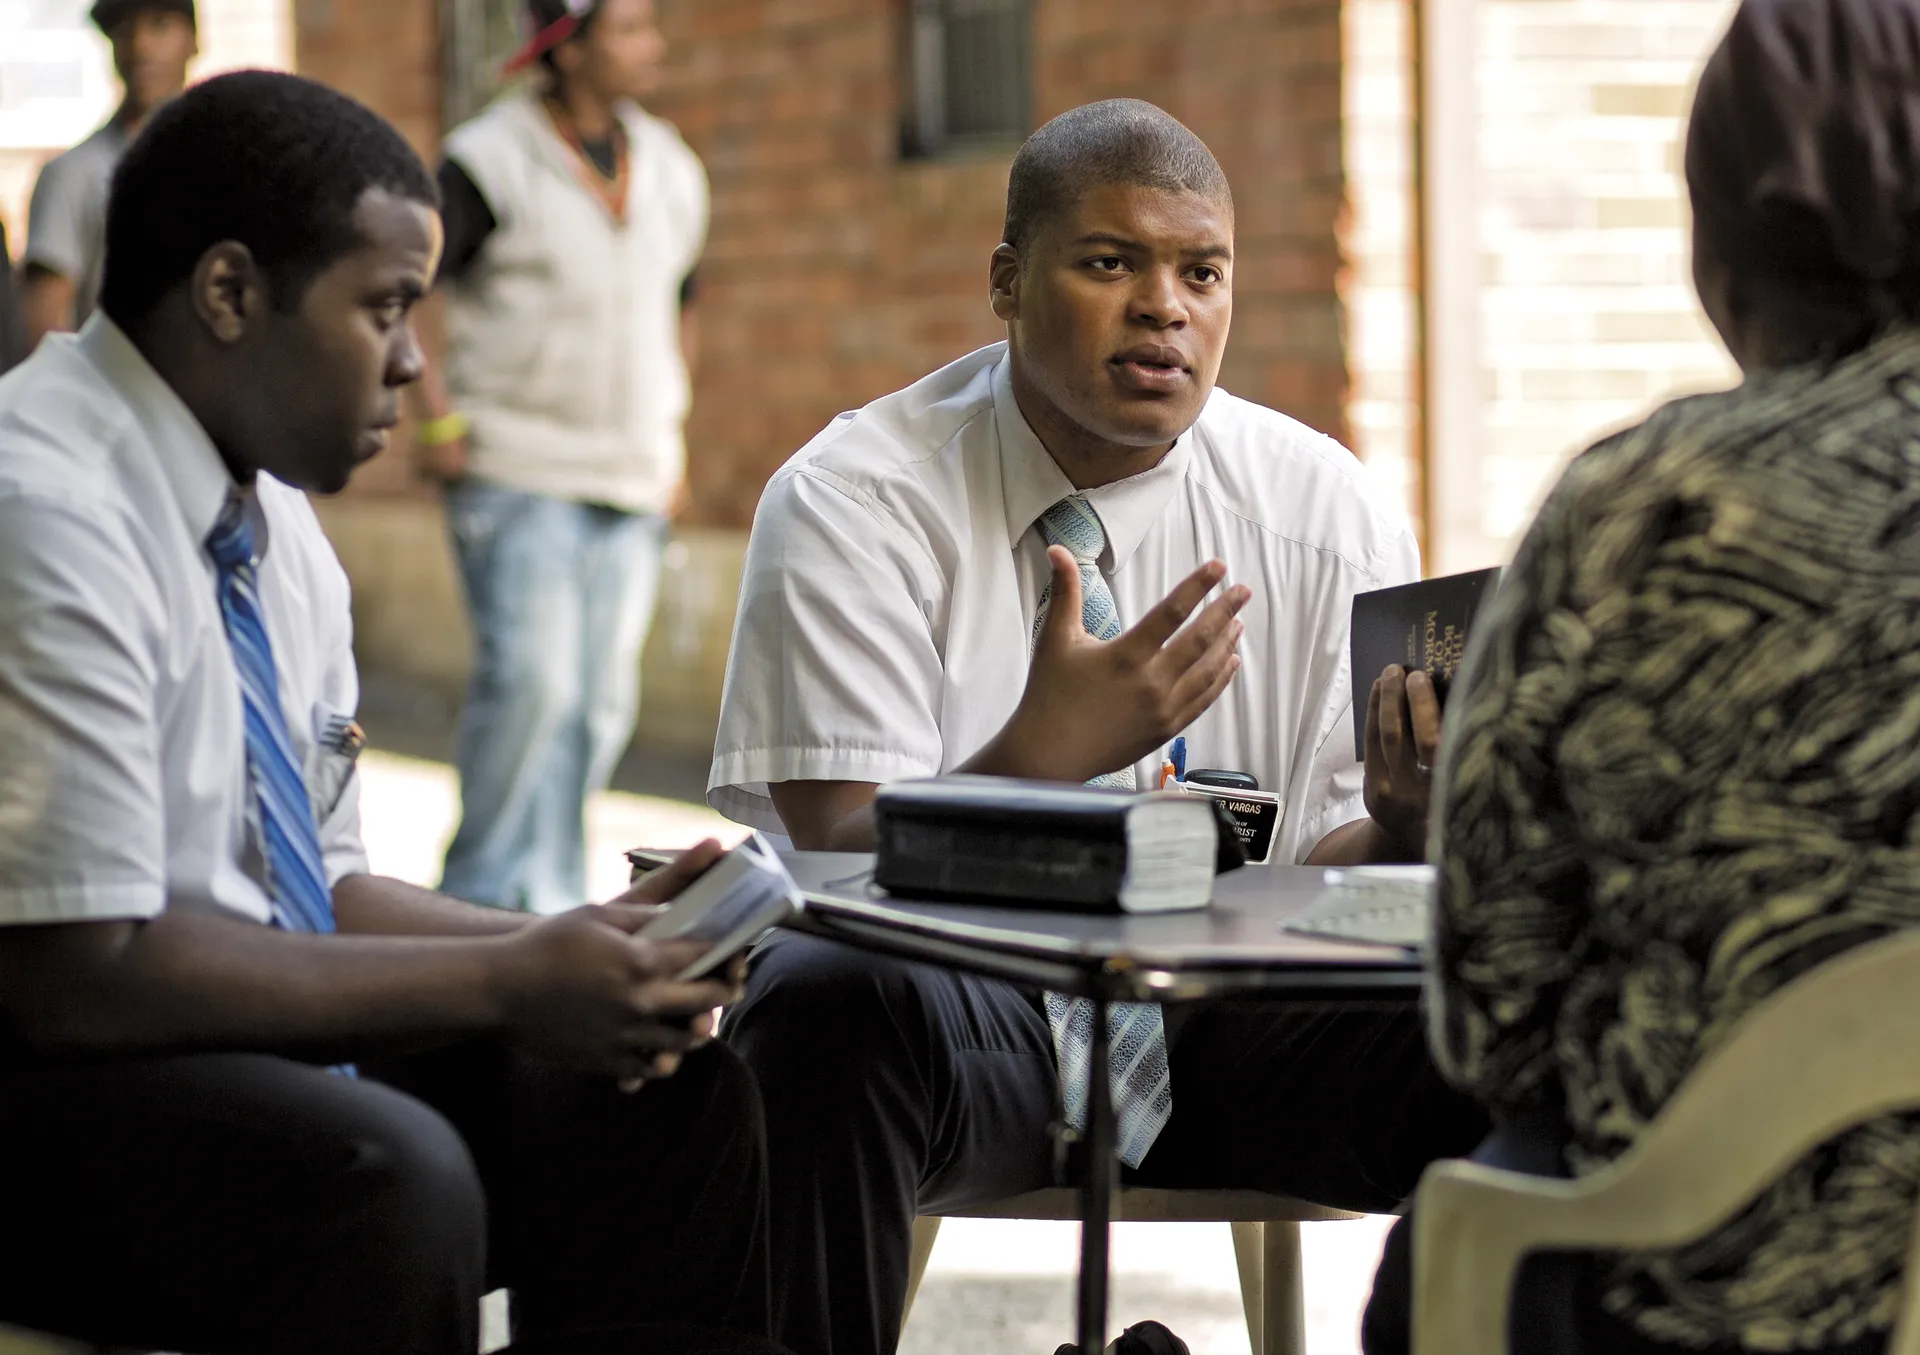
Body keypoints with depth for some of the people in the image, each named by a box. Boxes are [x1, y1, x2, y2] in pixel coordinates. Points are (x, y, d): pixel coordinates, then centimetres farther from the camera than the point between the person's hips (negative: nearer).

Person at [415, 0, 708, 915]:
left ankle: (551, 900, 15)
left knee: (601, 701, 6)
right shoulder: (490, 162, -8)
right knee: (531, 678, -15)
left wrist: (670, 440, 18)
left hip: (632, 486, 6)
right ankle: (487, 894, -4)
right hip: (516, 472, -6)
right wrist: (437, 421, -10)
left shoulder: (671, 173, 12)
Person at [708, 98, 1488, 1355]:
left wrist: (1405, 822, -20)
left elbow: (1329, 880, 4)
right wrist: (1040, 753, -34)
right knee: (824, 1001, -36)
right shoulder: (851, 500, -6)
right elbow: (846, 858, -15)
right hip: (961, 1004, -2)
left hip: (1226, 1024, 3)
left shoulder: (1329, 510, 3)